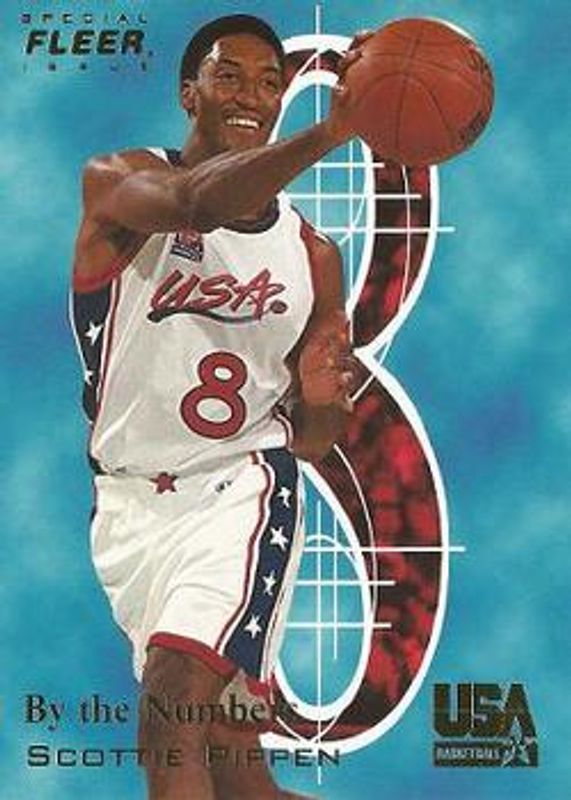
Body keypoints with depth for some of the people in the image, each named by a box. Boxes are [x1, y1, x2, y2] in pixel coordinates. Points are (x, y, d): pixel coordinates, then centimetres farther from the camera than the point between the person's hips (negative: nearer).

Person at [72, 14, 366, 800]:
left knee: (169, 726, -22)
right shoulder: (117, 181, -4)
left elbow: (310, 443, 11)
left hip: (243, 489, 0)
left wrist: (323, 400, -13)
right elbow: (196, 203, -31)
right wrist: (330, 132, -44)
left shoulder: (311, 254, 5)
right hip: (130, 503, 1)